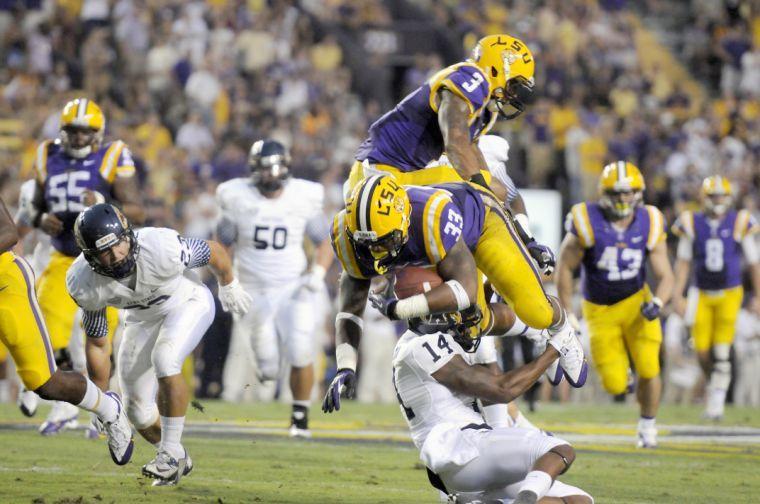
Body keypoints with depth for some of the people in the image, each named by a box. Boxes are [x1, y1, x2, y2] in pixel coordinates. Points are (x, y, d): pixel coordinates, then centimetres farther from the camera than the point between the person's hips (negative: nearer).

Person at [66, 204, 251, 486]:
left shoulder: (161, 248, -39)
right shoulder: (84, 284, -28)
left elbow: (214, 252, -18)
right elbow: (96, 336, -9)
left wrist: (229, 287, 2)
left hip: (188, 303, -4)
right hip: (143, 319, 4)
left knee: (164, 359, -32)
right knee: (139, 412, 3)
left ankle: (172, 452, -21)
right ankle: (178, 460, 31)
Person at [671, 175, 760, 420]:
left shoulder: (739, 223, -6)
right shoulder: (692, 224, -3)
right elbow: (683, 262, 3)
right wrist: (678, 296, -2)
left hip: (729, 294, -2)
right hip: (702, 295, 2)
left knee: (721, 353, -10)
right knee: (703, 351, 2)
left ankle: (717, 399, -2)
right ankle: (713, 384, 29)